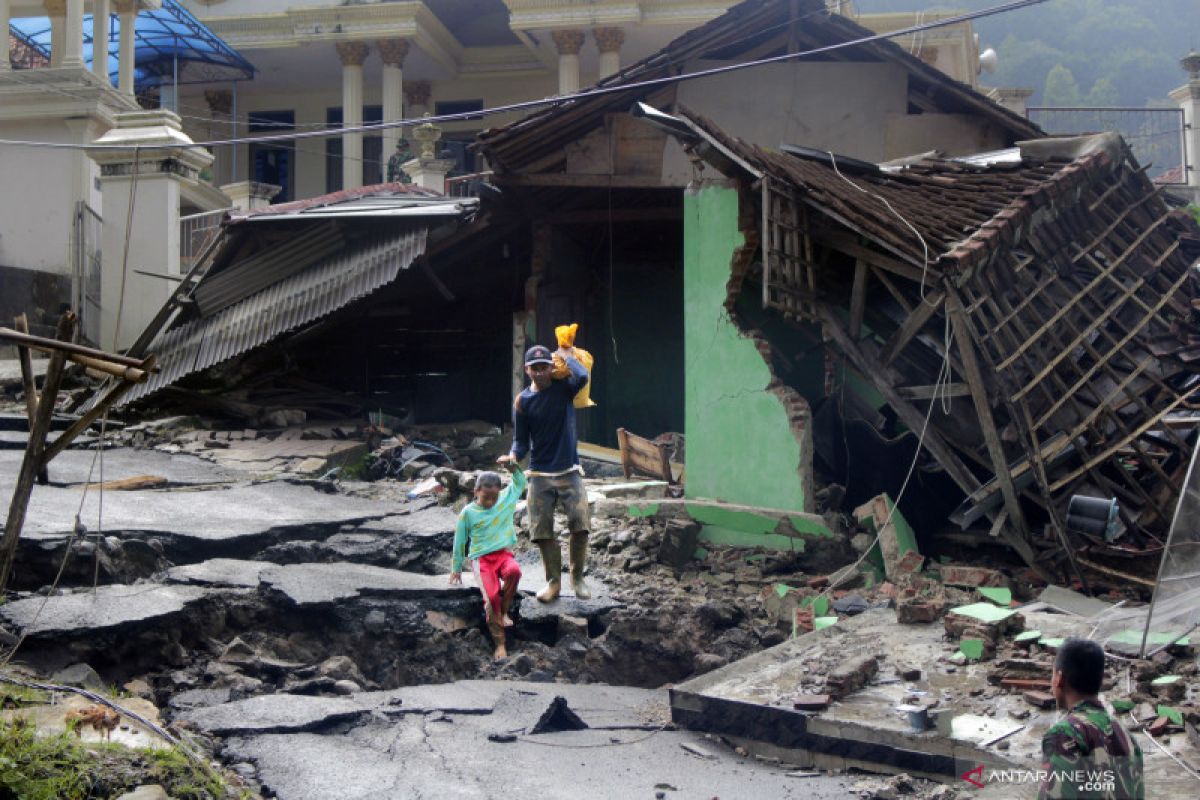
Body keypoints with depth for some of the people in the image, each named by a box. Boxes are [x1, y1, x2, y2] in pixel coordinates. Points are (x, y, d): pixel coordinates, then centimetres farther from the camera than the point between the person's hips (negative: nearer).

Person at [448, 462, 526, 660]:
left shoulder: (506, 499, 5)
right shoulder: (468, 513, -1)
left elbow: (520, 483, 12)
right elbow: (460, 541, 8)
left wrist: (512, 465, -8)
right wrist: (457, 568, 13)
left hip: (504, 553, 2)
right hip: (481, 558, -2)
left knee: (514, 571, -36)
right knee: (491, 596, -25)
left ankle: (505, 611, -12)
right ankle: (500, 644, -15)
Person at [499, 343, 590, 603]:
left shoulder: (563, 388, 0)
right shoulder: (522, 401, 2)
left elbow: (582, 376, -24)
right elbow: (521, 440, 3)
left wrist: (567, 356, -6)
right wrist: (514, 455, -18)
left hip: (569, 472, -1)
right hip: (539, 475, 1)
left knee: (580, 525, -12)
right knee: (542, 532, 0)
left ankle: (577, 577, 7)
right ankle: (553, 582, 17)